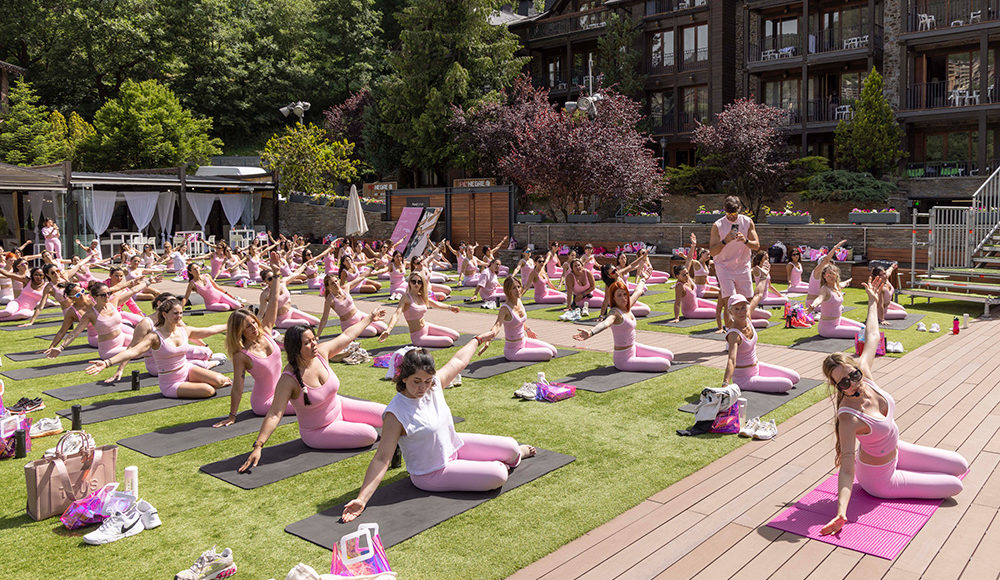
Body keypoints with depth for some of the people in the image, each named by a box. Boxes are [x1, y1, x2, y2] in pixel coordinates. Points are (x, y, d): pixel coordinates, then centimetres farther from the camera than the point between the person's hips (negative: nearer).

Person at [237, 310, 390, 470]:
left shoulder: (321, 352, -14)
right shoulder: (289, 379, -30)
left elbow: (348, 335, 2)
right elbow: (274, 414, -32)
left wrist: (370, 318, 14)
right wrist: (258, 446, -38)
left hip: (339, 407, 6)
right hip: (317, 432, -6)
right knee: (369, 435, -18)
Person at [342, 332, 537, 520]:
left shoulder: (434, 385, -11)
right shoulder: (395, 414, -30)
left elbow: (458, 360, 7)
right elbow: (382, 458, -29)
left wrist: (478, 340, 22)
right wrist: (361, 499, -34)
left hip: (454, 446, 7)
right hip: (432, 475, -7)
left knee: (511, 447, 5)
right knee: (498, 476, -18)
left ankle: (516, 455, 43)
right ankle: (502, 463, 20)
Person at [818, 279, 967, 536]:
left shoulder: (863, 373, -20)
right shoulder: (848, 417, -37)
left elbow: (872, 337, -2)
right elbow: (847, 468, -39)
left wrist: (873, 301, 5)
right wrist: (841, 512, -50)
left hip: (894, 451, 7)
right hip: (878, 478, -7)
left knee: (961, 466, 15)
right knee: (954, 486, 2)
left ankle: (902, 471, 26)